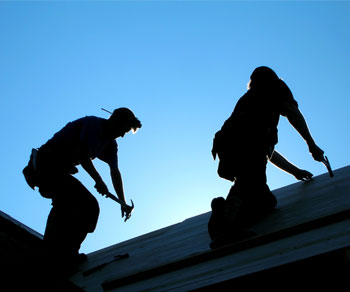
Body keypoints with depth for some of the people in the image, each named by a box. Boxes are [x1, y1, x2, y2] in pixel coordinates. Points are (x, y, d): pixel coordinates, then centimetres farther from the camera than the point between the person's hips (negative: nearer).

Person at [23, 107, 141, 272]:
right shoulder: (94, 124, -13)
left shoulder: (110, 144, 15)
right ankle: (65, 255, -10)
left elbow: (115, 172, 15)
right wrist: (98, 181, -12)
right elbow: (83, 156, -22)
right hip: (48, 164, -10)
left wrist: (123, 203, 12)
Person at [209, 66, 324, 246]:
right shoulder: (274, 86, 27)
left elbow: (268, 152, 44)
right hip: (246, 144, -6)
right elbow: (291, 111, 5)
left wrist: (295, 171, 50)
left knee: (267, 201, 9)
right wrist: (311, 144, 10)